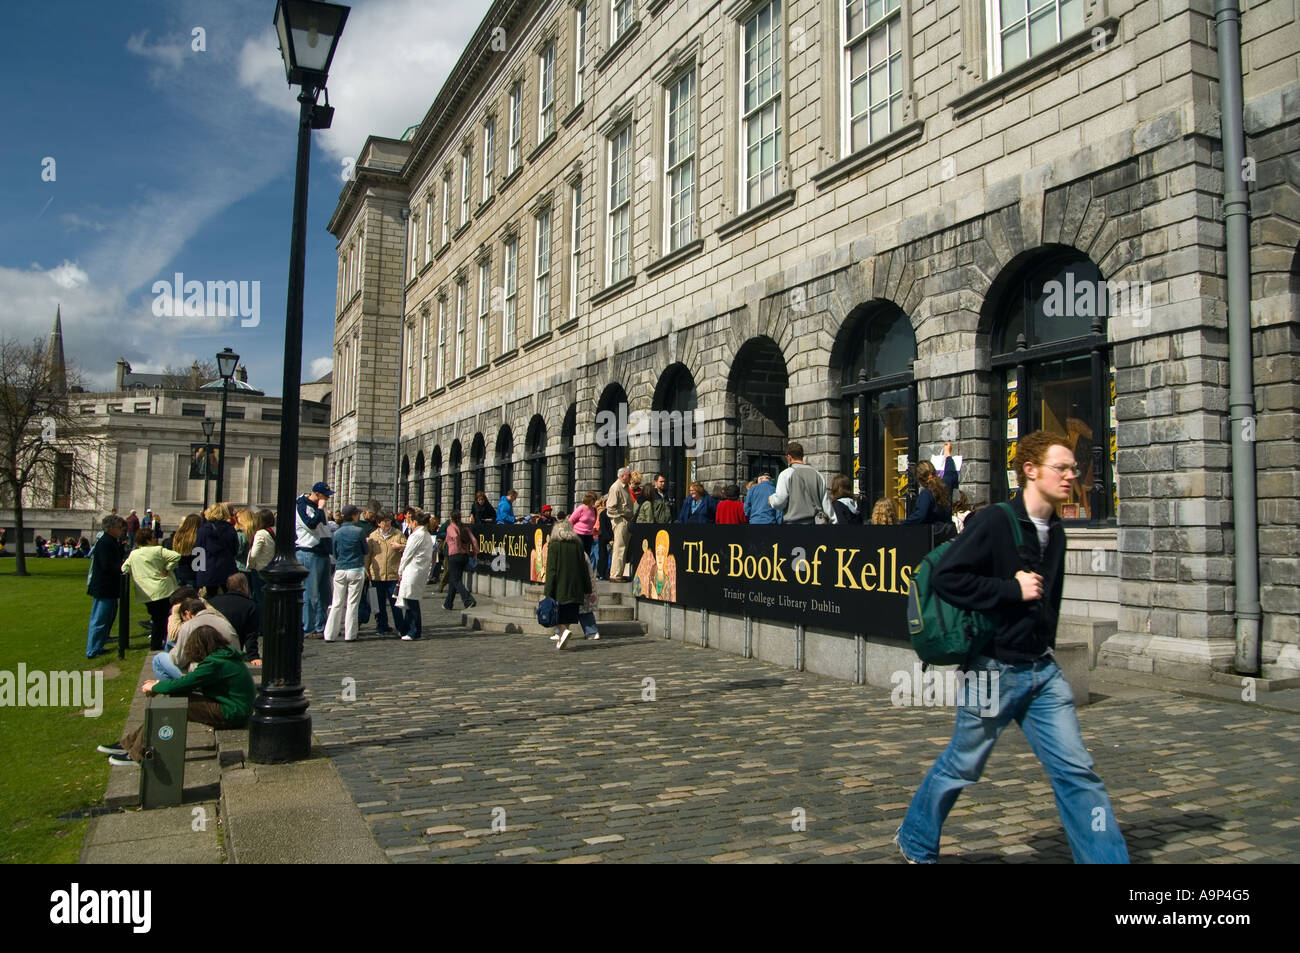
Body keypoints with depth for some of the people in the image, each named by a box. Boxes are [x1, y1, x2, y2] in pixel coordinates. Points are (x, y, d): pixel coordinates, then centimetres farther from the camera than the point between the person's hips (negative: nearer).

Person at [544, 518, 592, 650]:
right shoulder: (578, 545, 5)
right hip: (575, 589, 4)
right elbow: (584, 569, 8)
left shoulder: (554, 546, -6)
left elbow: (551, 570, -10)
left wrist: (548, 592, -10)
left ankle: (563, 631, -22)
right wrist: (587, 590, 14)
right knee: (568, 614, 13)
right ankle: (560, 638, 16)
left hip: (559, 588, -4)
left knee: (558, 616, 2)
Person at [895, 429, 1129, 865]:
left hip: (1043, 671, 6)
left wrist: (1044, 649, 13)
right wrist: (1012, 589, -21)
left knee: (1077, 771, 2)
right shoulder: (994, 522, -16)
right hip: (995, 670, -6)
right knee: (961, 767, 10)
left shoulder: (1055, 531, 8)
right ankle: (915, 842, 32)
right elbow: (944, 577, -22)